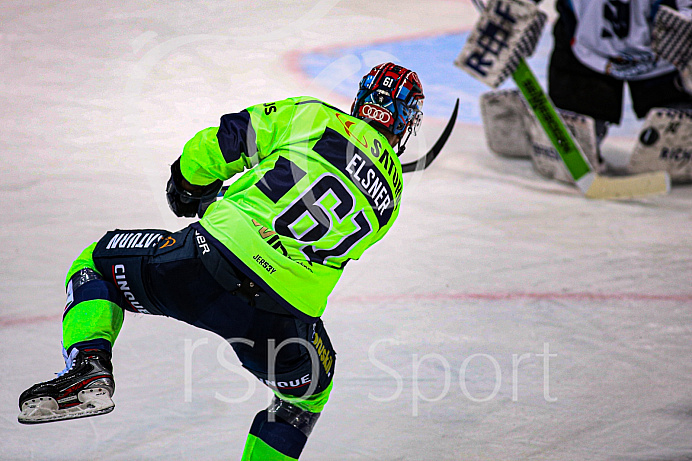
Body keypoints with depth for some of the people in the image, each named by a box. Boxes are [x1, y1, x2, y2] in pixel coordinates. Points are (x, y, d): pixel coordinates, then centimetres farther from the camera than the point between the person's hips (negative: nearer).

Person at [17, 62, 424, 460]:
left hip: (218, 258, -2)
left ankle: (90, 369, -1)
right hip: (289, 318, 2)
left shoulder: (311, 116, 10)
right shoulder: (390, 197, 18)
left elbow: (218, 144, 6)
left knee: (97, 264, 21)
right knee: (309, 387, 35)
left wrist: (188, 187, 26)